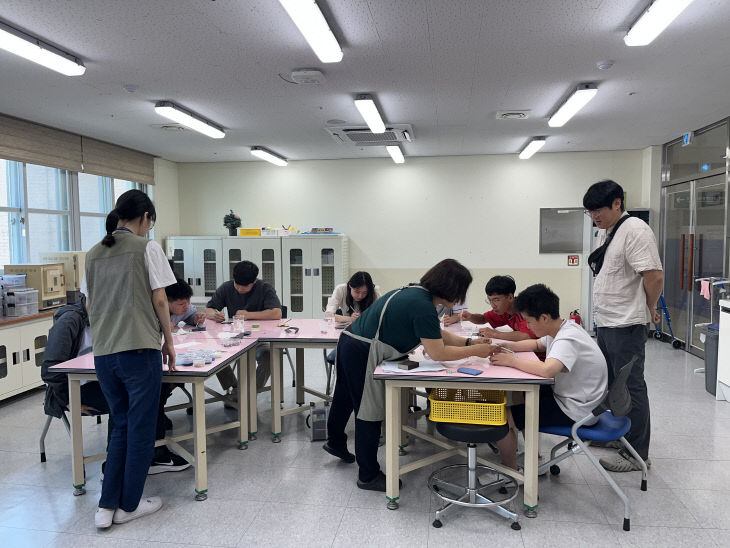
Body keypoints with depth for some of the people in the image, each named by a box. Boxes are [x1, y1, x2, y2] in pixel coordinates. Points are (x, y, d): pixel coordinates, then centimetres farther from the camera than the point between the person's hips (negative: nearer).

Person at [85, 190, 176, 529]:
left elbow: (90, 305, 15)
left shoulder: (94, 254, 12)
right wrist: (169, 341, 3)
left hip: (103, 353, 6)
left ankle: (107, 507, 18)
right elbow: (159, 300, -6)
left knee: (122, 427, 18)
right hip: (139, 350, -6)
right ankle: (129, 505, 18)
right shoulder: (147, 247, -5)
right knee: (141, 430, 7)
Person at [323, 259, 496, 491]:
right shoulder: (423, 306, -23)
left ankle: (335, 442, 51)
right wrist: (476, 351, -9)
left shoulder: (417, 292, 7)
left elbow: (439, 335, 15)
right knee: (370, 411, 3)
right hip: (362, 353, -10)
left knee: (346, 397, 28)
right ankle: (369, 476, 18)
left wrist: (469, 342, 6)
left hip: (349, 342, 10)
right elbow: (438, 353, -19)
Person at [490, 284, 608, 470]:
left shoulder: (567, 340, -26)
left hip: (574, 412, -10)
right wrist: (506, 347, 4)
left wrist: (511, 360, -29)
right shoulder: (562, 329, 4)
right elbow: (536, 344, 22)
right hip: (568, 397, 10)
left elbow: (547, 370, -44)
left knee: (502, 415, -12)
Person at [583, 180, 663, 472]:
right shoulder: (607, 233, 14)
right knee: (611, 384, 20)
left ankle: (636, 453, 10)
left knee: (631, 388, -1)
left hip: (626, 326, -10)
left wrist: (649, 310, -8)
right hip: (605, 324, 10)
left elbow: (654, 276, -22)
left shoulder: (635, 230, -17)